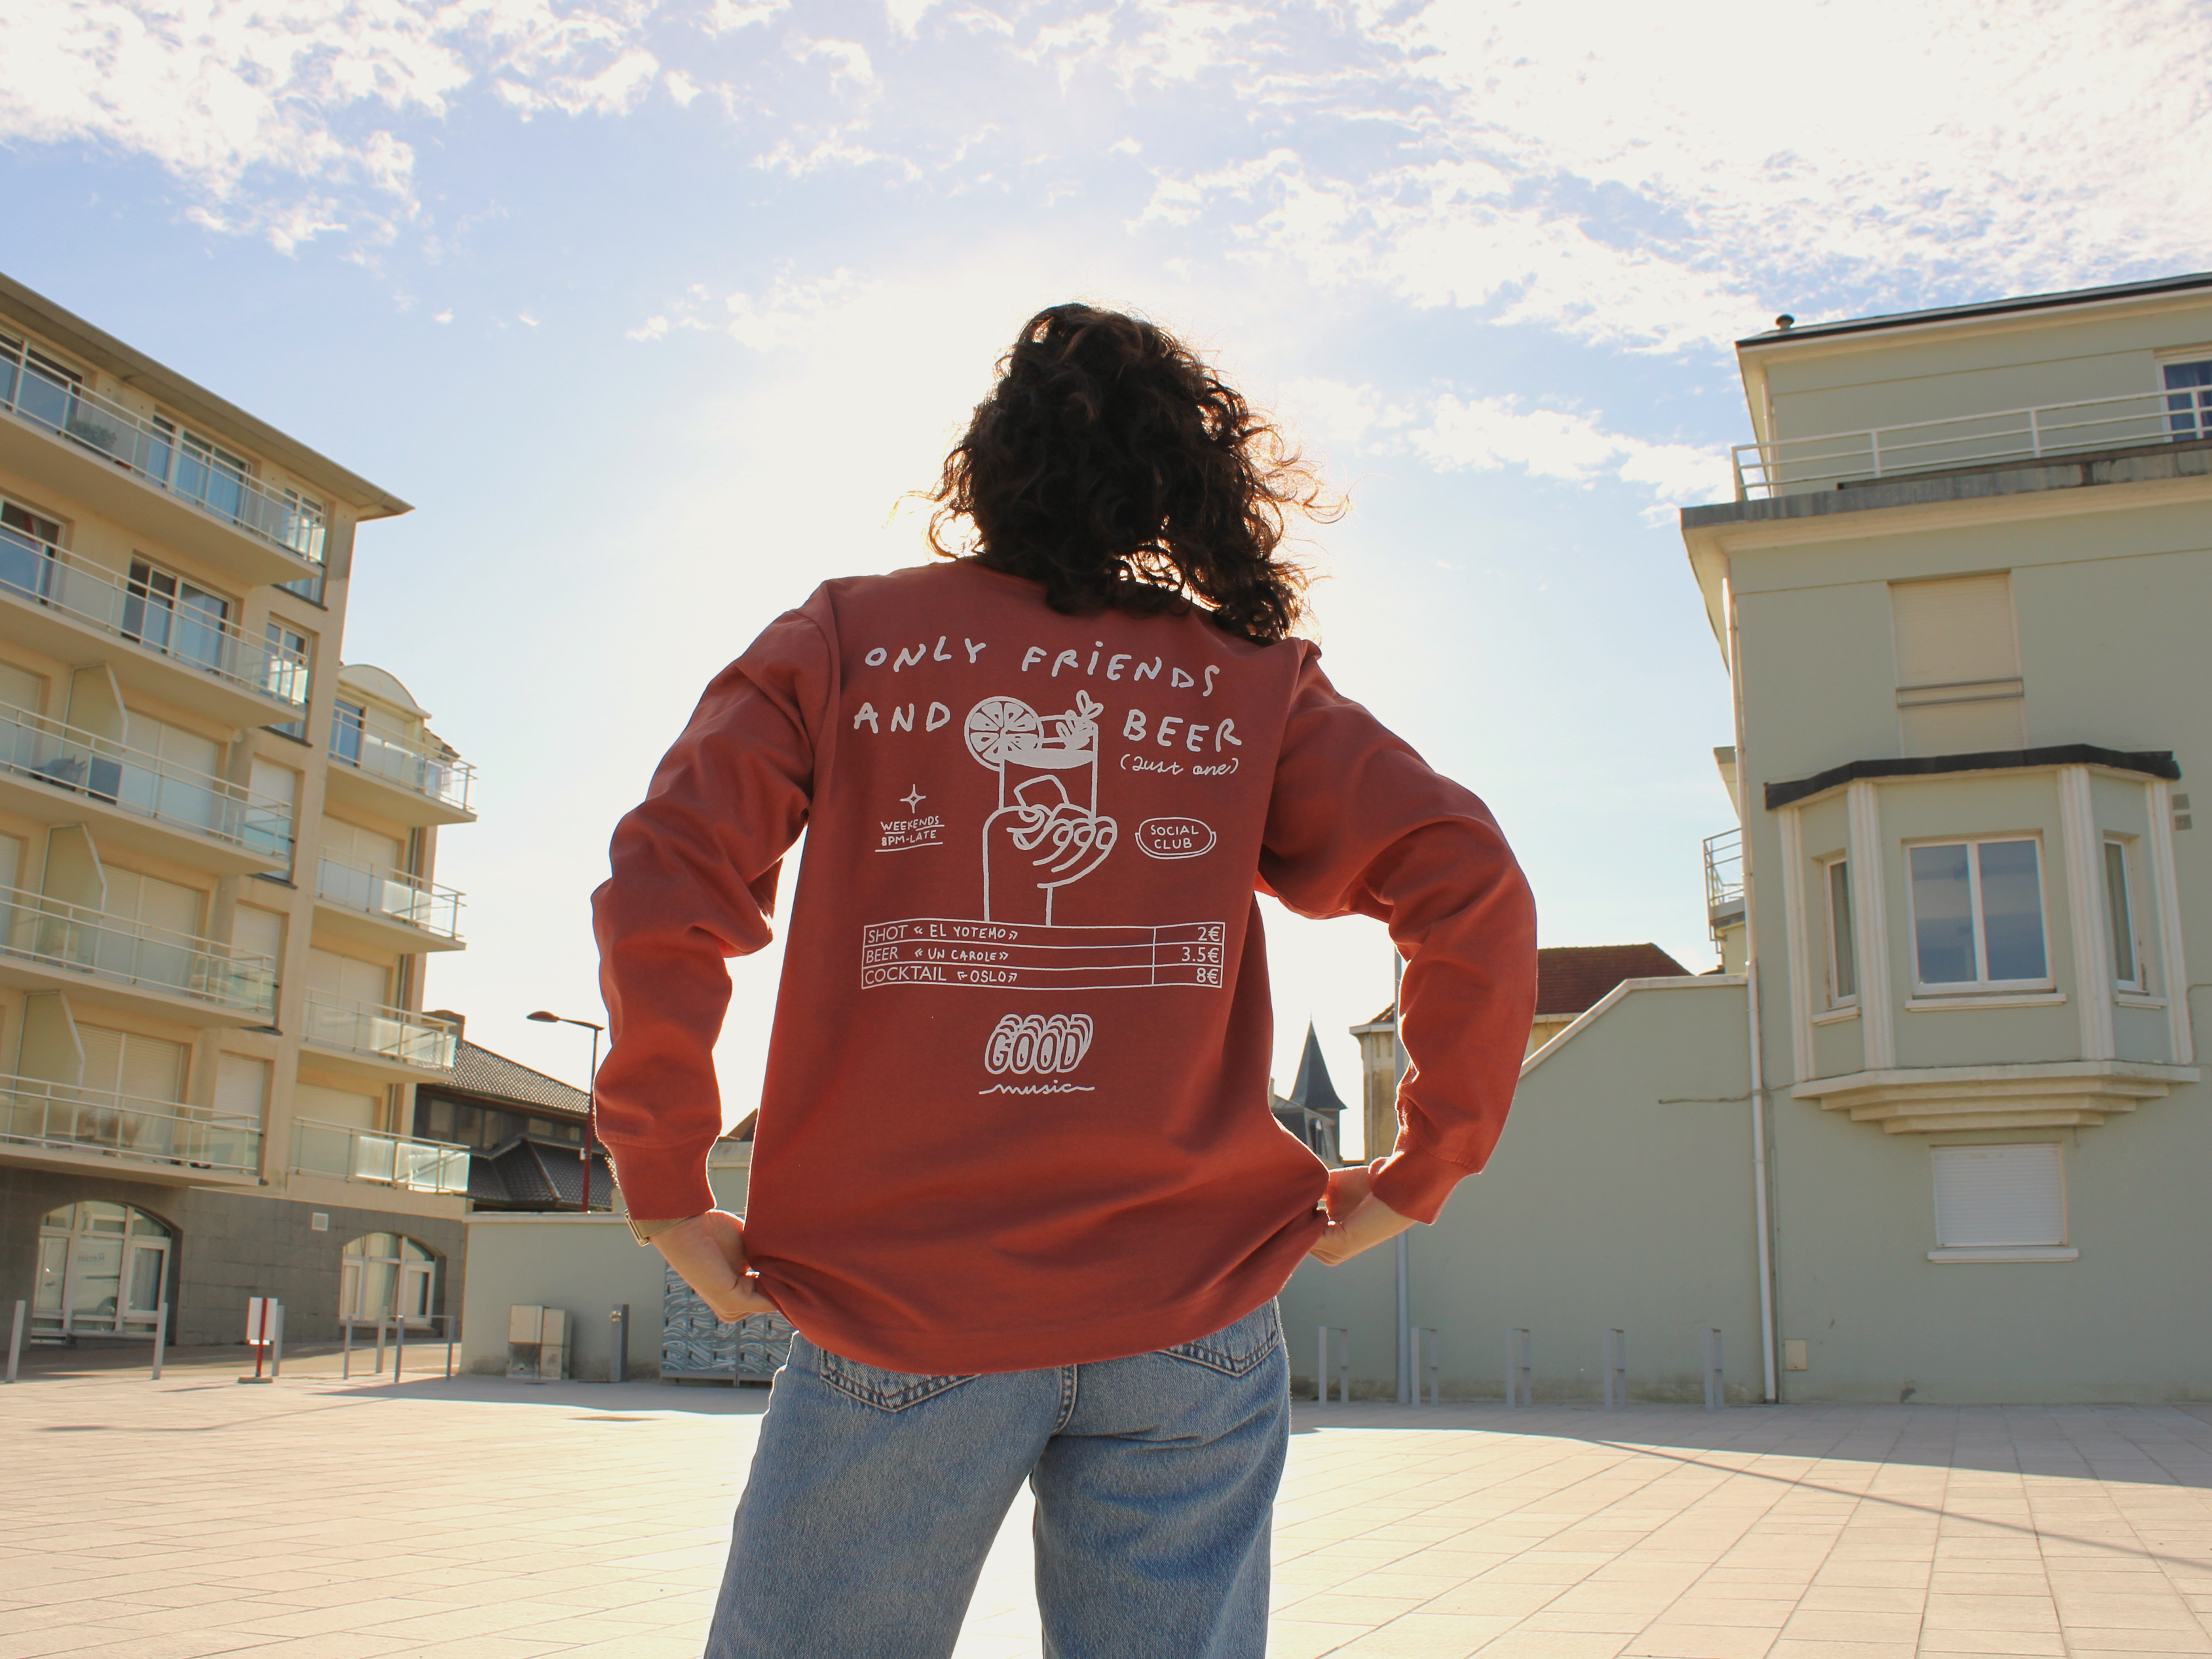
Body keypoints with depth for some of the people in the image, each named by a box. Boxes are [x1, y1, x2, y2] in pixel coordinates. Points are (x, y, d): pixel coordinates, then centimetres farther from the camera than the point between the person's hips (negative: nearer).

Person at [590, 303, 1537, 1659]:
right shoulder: (1251, 678, 7)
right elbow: (1474, 889, -3)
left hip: (898, 1302, -1)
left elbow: (662, 894, -7)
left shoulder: (844, 638, 4)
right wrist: (1419, 1174, 6)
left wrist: (668, 1190, 2)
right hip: (1192, 1312, 1)